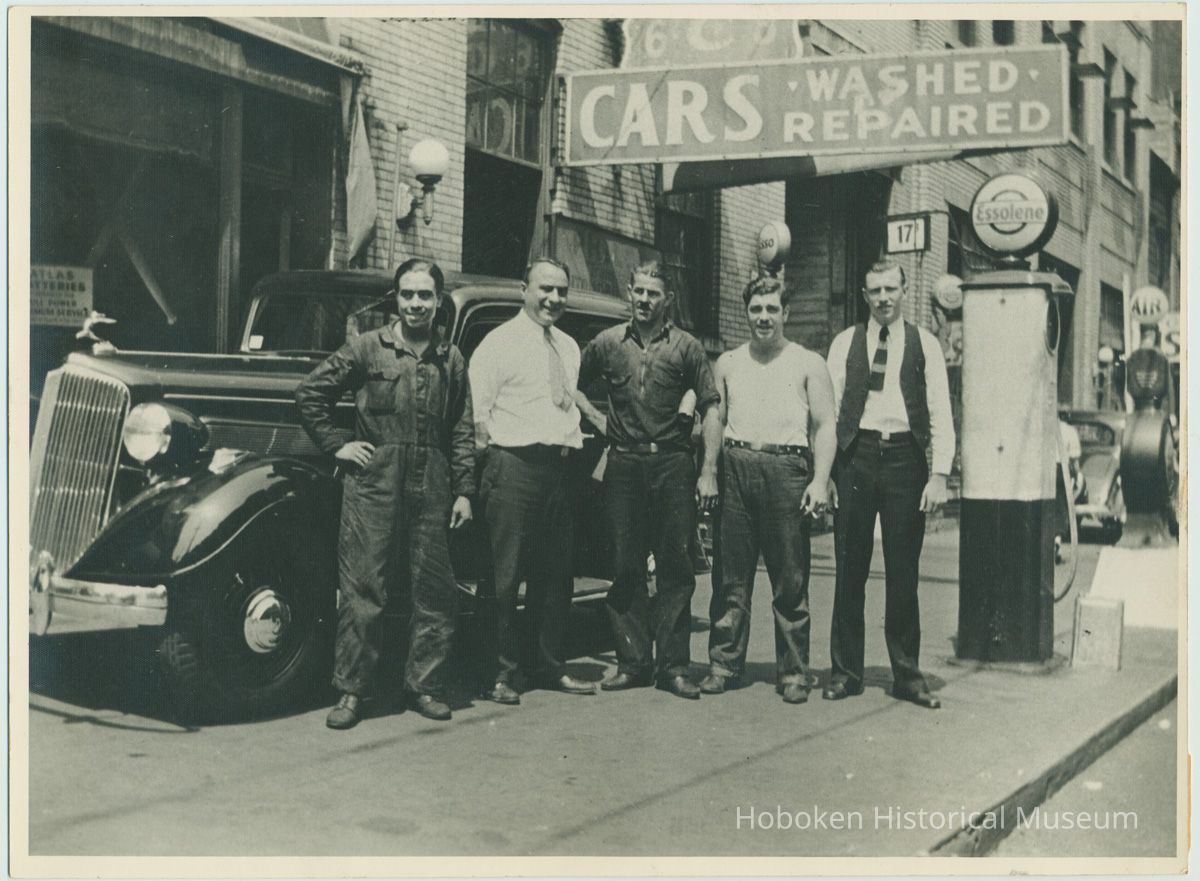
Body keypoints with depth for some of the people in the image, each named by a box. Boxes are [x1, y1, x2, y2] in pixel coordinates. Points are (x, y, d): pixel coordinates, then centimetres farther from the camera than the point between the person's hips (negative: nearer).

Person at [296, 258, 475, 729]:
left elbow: (462, 432, 12)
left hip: (431, 490, 3)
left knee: (435, 590, 5)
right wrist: (336, 444, 1)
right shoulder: (366, 348, 3)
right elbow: (310, 394, 7)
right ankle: (351, 691, 7)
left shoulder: (451, 360, 11)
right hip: (373, 485, -3)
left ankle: (424, 686, 17)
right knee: (362, 588, -2)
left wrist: (464, 492, 7)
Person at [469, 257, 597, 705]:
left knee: (556, 574, 11)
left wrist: (574, 441, 17)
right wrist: (493, 456, -10)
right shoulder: (500, 342, -4)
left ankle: (551, 667, 22)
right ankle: (503, 673, 4)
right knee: (505, 575, -4)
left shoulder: (569, 347, 18)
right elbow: (477, 409, -9)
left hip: (558, 467, 7)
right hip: (514, 466, -7)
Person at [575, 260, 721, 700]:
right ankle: (633, 662, 12)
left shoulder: (686, 347, 4)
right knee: (625, 567, 4)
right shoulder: (607, 343, 9)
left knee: (675, 567, 0)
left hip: (672, 464, -1)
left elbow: (710, 409, 2)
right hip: (623, 464, 2)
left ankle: (673, 666, 5)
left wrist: (708, 471, -4)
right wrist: (596, 417, 5)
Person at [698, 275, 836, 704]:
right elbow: (715, 423, 18)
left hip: (787, 469, -2)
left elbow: (825, 426, 3)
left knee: (791, 581, 0)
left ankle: (793, 673, 7)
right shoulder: (728, 363, 16)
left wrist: (820, 480, -10)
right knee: (730, 576, 4)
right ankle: (724, 663, 13)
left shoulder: (808, 364, 7)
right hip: (735, 469, 3)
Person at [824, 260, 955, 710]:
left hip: (905, 456, 0)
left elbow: (941, 415, 5)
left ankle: (907, 674, 14)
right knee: (850, 571, 3)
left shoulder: (924, 344, 8)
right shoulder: (845, 343, 8)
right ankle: (846, 672, 12)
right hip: (855, 456, 0)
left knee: (903, 573, 4)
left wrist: (939, 474, -5)